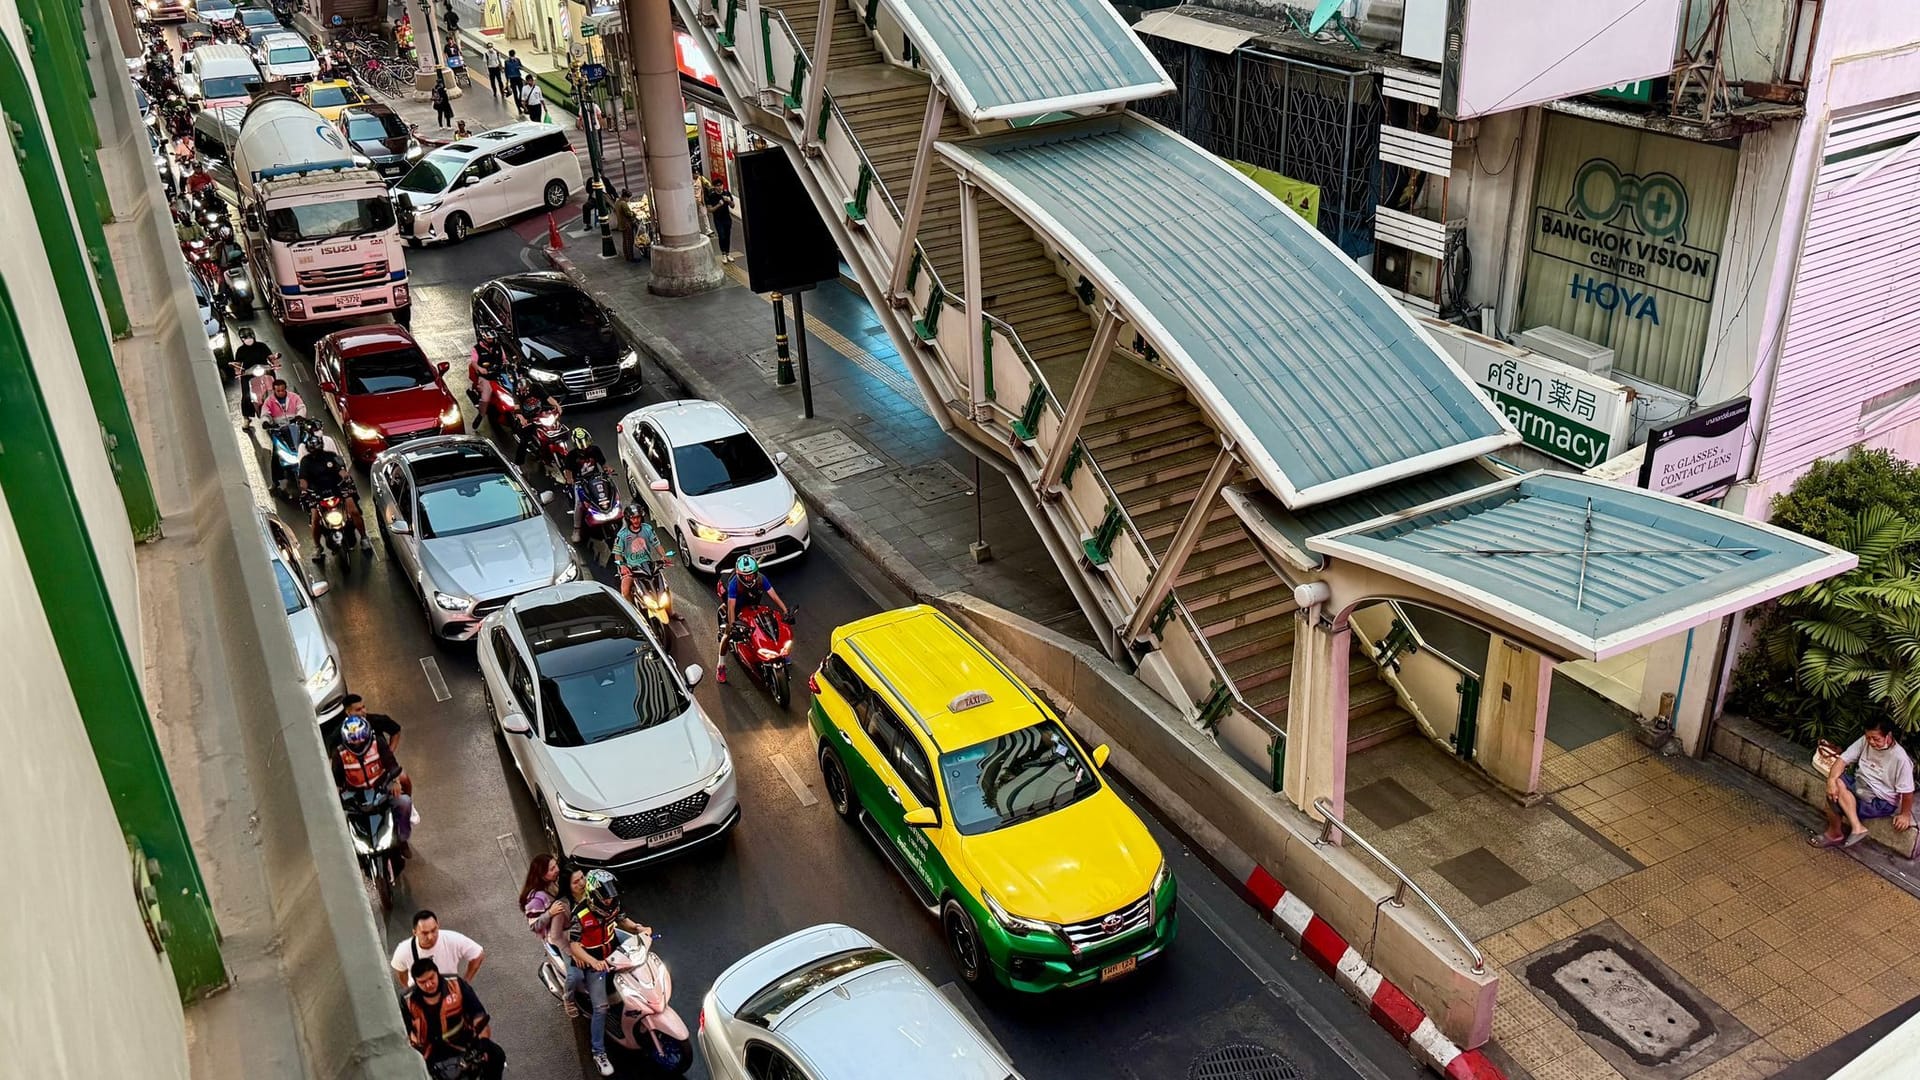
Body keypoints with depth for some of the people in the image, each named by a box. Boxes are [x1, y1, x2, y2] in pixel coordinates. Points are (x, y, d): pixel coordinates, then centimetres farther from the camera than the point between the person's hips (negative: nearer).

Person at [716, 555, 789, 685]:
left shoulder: (761, 579, -22)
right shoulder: (734, 583, -32)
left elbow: (774, 596, -22)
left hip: (755, 607, 4)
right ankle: (721, 666, -3)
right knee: (727, 634, -18)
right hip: (738, 609, -4)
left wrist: (785, 610, -34)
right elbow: (731, 606, -35)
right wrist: (732, 625, -46)